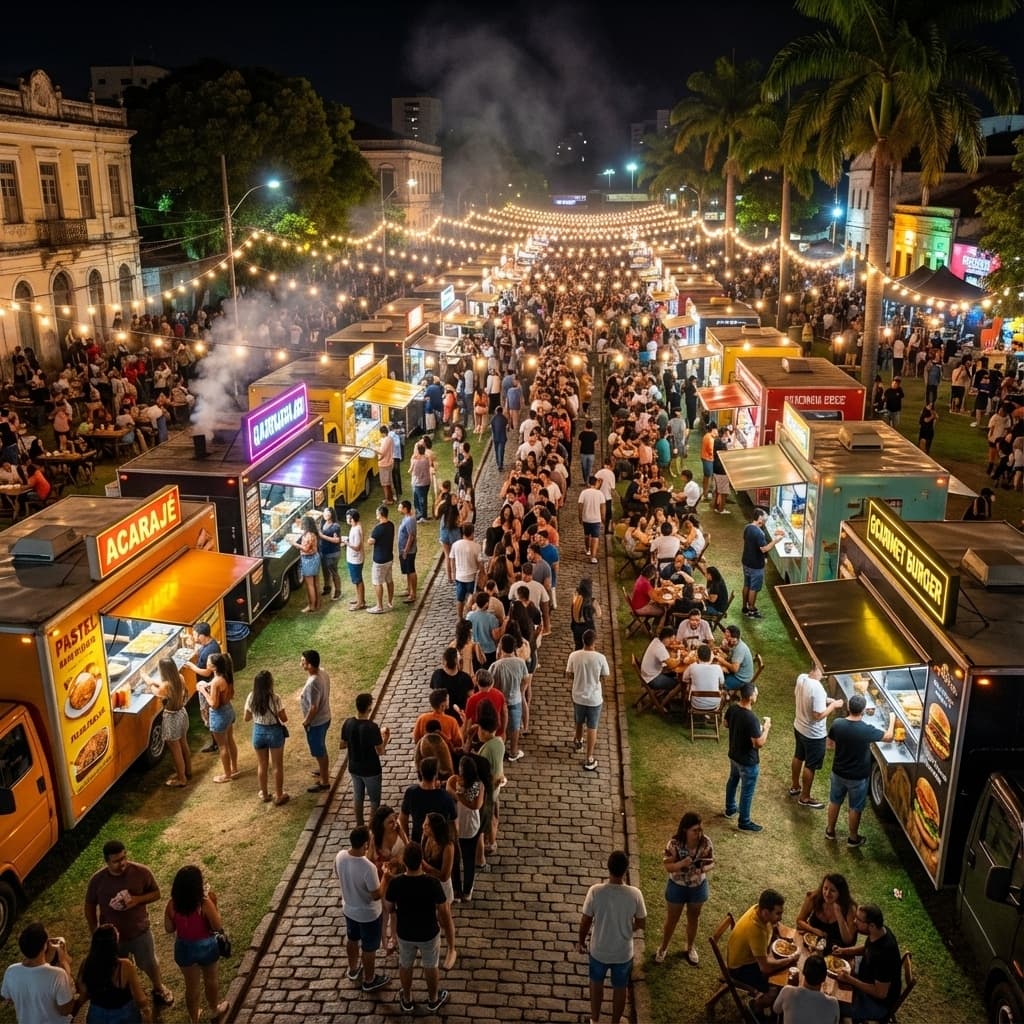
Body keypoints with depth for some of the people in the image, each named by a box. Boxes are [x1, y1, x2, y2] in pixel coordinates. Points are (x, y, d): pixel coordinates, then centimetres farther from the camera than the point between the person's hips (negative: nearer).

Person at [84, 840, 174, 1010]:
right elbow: (90, 907, -5)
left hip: (140, 931, 0)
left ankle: (159, 988, 51)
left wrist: (137, 900, -26)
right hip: (111, 935, 0)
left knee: (150, 964, 21)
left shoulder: (141, 872, -23)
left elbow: (156, 893, -8)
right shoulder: (97, 880, -22)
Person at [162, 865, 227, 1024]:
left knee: (191, 986, 25)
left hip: (184, 948, 2)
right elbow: (218, 927, -19)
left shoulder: (172, 905, -19)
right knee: (210, 981, 27)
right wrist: (214, 903, -14)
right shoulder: (205, 904, -29)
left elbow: (169, 929, -4)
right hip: (206, 947, -2)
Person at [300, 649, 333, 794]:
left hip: (316, 722, -9)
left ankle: (324, 782, 24)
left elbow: (314, 708, -26)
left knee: (319, 752, 9)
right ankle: (324, 771, 50)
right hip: (325, 718, 9)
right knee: (321, 748, 29)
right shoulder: (322, 672, -7)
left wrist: (306, 721, -13)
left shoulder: (312, 684, -35)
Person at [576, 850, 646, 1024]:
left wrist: (581, 941, 7)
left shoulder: (595, 891, -26)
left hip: (599, 950, 0)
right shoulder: (635, 894, -24)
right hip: (623, 952, 0)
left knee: (596, 982, 28)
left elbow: (585, 922, -12)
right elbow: (641, 924, -8)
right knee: (620, 988, 25)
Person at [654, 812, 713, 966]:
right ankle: (663, 948, 43)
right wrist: (681, 864, -38)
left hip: (698, 887, 2)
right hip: (677, 887, -2)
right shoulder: (674, 844, -26)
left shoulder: (706, 843, -19)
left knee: (693, 919, 23)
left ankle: (690, 948, 49)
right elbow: (667, 866, -18)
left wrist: (704, 868, -30)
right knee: (671, 920, 18)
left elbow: (711, 863, -7)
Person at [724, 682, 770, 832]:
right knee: (747, 792, 11)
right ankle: (744, 823, 28)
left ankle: (730, 809, 50)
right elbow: (759, 743, -28)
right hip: (748, 761, -8)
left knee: (733, 781, 29)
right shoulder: (751, 718, -35)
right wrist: (766, 728, -13)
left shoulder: (731, 709, -11)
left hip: (734, 755, 8)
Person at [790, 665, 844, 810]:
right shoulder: (817, 688, -34)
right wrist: (833, 705, -14)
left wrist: (825, 700, 7)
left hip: (799, 726, 8)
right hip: (813, 734, -8)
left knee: (798, 757, 28)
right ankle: (805, 798, 30)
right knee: (810, 766, 12)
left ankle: (794, 786, 48)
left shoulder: (801, 678, -10)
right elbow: (818, 715, -30)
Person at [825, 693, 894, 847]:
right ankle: (853, 838, 35)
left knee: (834, 802, 24)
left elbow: (830, 745, -2)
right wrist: (892, 720, 9)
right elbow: (888, 737, -8)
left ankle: (830, 830, 42)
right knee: (855, 808, 17)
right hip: (857, 777, -3)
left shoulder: (837, 724, -17)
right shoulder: (867, 730, -27)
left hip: (838, 772, 3)